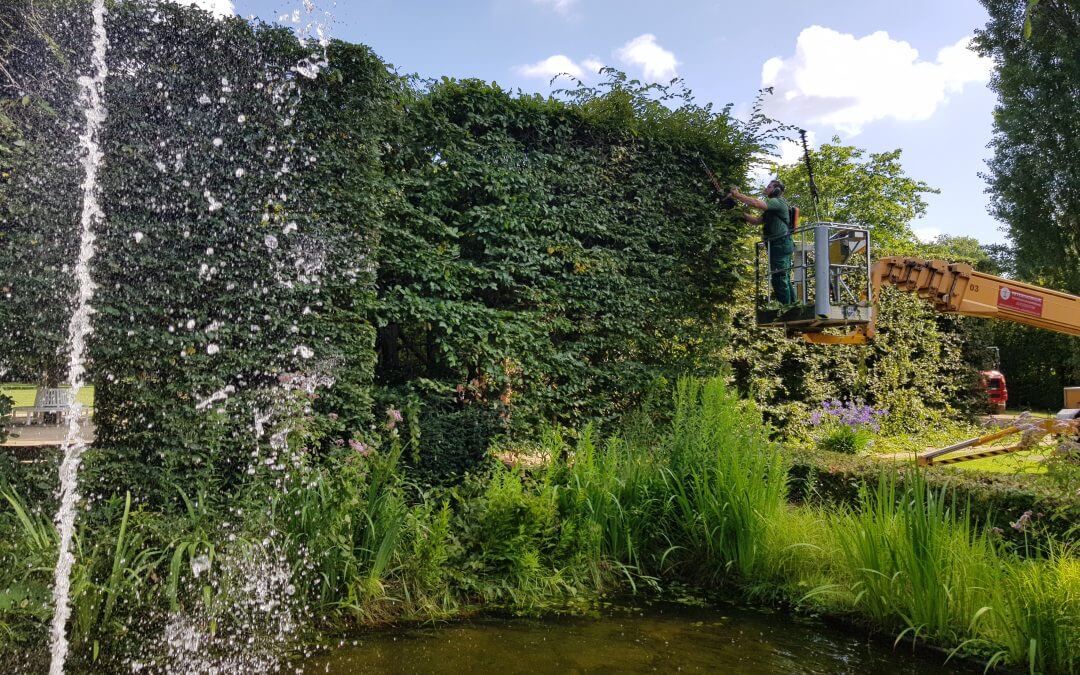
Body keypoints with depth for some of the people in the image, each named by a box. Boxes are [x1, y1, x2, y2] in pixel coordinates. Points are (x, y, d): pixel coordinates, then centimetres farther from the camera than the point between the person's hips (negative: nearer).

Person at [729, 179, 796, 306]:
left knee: (779, 279, -11)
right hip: (781, 245, 10)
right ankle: (792, 305, 20)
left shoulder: (778, 202, -9)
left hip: (780, 244, -10)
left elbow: (756, 203, -23)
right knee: (785, 279, 14)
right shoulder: (772, 208, 23)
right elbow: (757, 220, 17)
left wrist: (737, 195, -17)